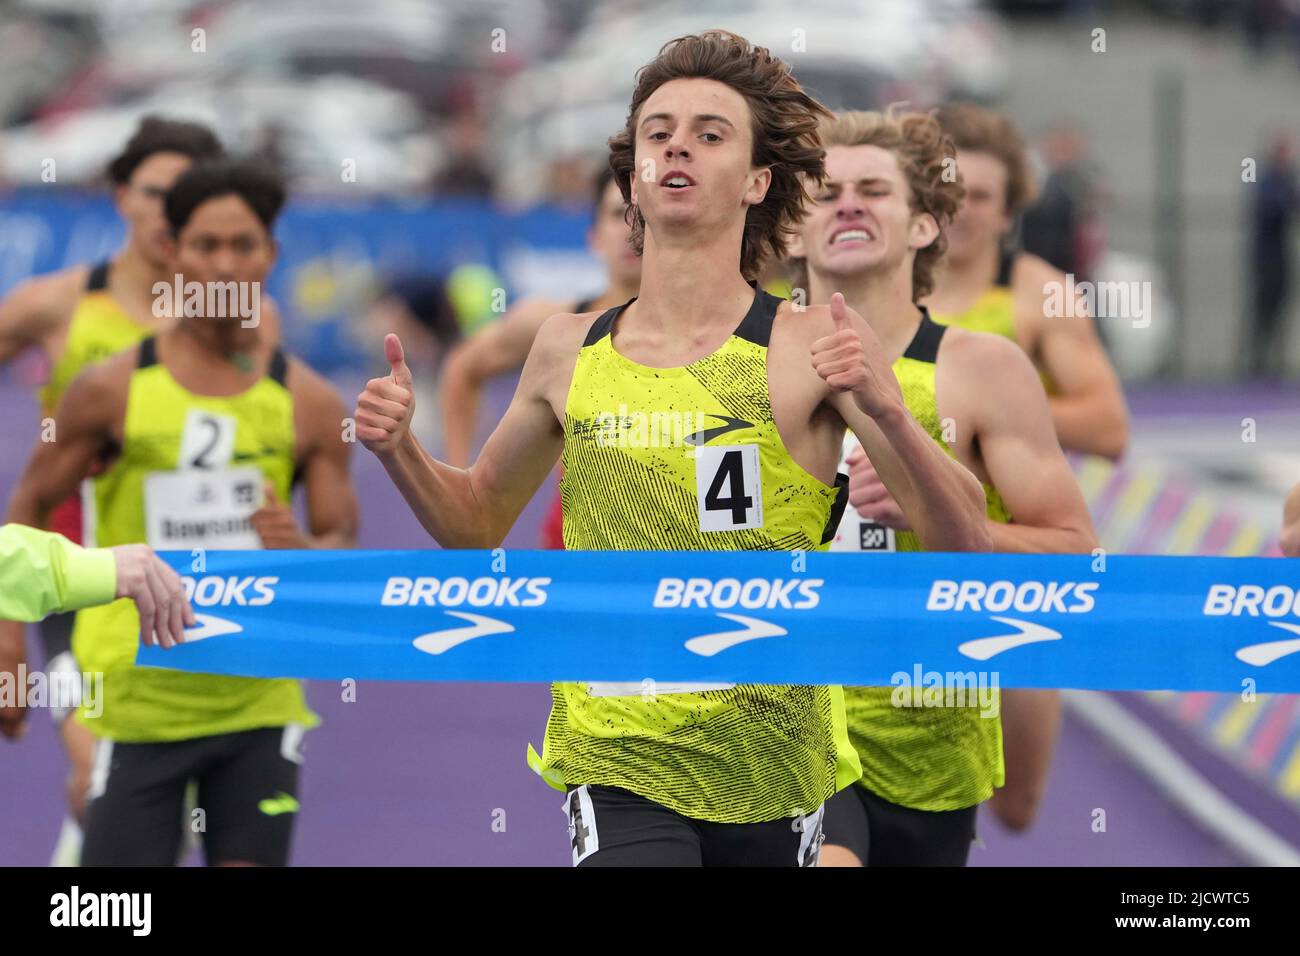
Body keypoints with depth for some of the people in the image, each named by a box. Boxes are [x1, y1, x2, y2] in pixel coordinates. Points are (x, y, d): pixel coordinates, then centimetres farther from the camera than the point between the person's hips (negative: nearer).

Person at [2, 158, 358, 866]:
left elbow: (344, 546, 2)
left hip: (259, 698, 1)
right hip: (137, 699, -1)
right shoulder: (112, 391, -3)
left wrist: (301, 550, -22)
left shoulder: (309, 403, -1)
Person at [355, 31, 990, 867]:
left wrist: (887, 410, -25)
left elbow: (966, 545, -9)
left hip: (773, 767, -1)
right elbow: (479, 520, 21)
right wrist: (399, 451, 2)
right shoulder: (568, 352, 5)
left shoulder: (813, 346, -5)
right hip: (616, 762, 1)